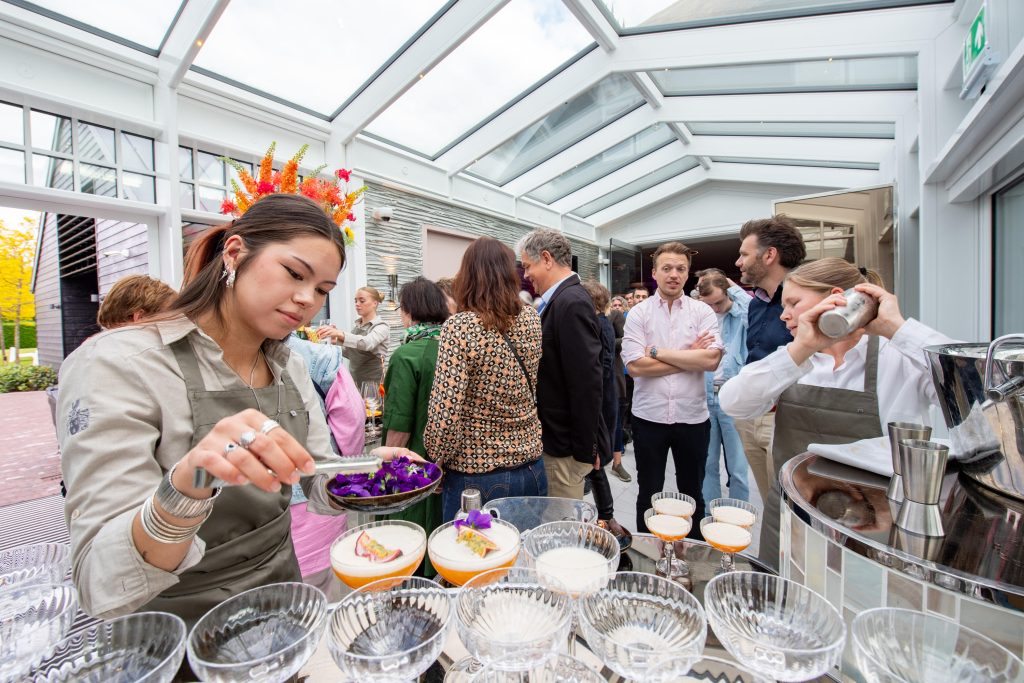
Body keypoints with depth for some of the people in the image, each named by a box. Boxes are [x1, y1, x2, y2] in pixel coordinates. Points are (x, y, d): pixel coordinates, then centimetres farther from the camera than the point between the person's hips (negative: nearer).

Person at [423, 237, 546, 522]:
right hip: (531, 470, 5)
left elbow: (444, 413, -22)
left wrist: (437, 461, -4)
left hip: (475, 478, -4)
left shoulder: (459, 326, -18)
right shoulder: (531, 319, -3)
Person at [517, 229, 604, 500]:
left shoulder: (572, 303, -21)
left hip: (565, 446, -9)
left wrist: (585, 448, -17)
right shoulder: (561, 300, 9)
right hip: (556, 437, 9)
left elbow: (587, 383, -23)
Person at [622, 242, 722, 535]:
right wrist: (689, 356, -12)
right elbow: (635, 366, -15)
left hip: (693, 417, 1)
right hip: (649, 417, -1)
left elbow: (712, 360, -15)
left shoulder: (703, 312, 0)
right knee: (648, 495, 15)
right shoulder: (638, 313, -3)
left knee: (692, 494, 19)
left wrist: (658, 352, -15)